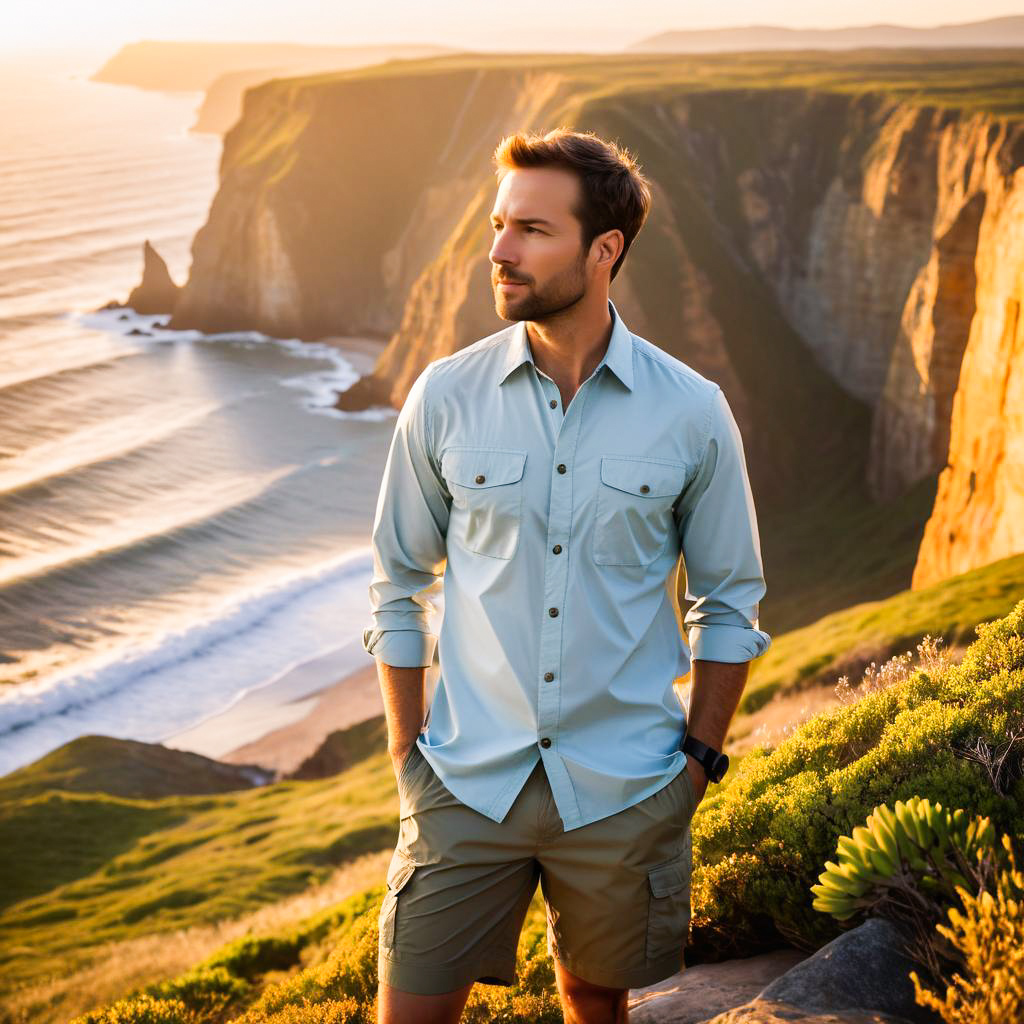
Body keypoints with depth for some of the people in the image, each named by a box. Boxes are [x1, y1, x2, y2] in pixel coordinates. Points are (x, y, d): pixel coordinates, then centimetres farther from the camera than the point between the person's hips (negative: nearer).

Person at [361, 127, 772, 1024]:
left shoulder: (691, 413, -6)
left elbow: (730, 603, 5)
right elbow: (399, 586, 5)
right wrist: (406, 752, 2)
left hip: (624, 791, 0)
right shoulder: (444, 397, -4)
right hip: (468, 782, 0)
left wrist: (699, 758, 1)